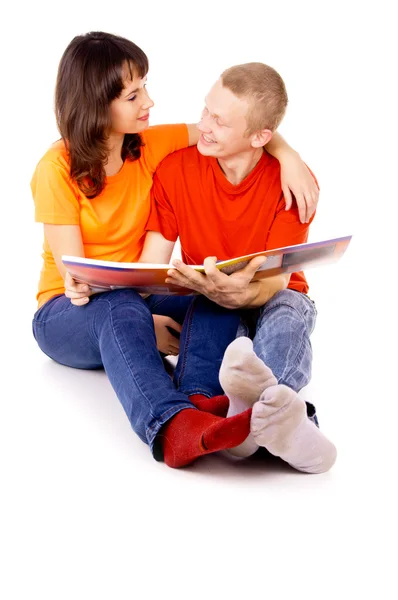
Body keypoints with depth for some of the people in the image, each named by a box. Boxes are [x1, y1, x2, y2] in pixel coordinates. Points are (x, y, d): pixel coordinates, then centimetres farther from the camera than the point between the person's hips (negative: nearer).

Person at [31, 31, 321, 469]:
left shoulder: (151, 146, 2)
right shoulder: (56, 170, -12)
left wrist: (289, 157, -13)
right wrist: (144, 323, -27)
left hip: (142, 297, 5)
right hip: (70, 314, -5)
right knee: (122, 308, -41)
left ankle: (203, 401, -49)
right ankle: (170, 427, -65)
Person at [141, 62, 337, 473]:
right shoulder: (176, 169, -7)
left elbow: (277, 278, -20)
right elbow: (149, 267, -10)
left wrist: (243, 293, -45)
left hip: (270, 300, -2)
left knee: (287, 310, -37)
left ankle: (255, 407, -70)